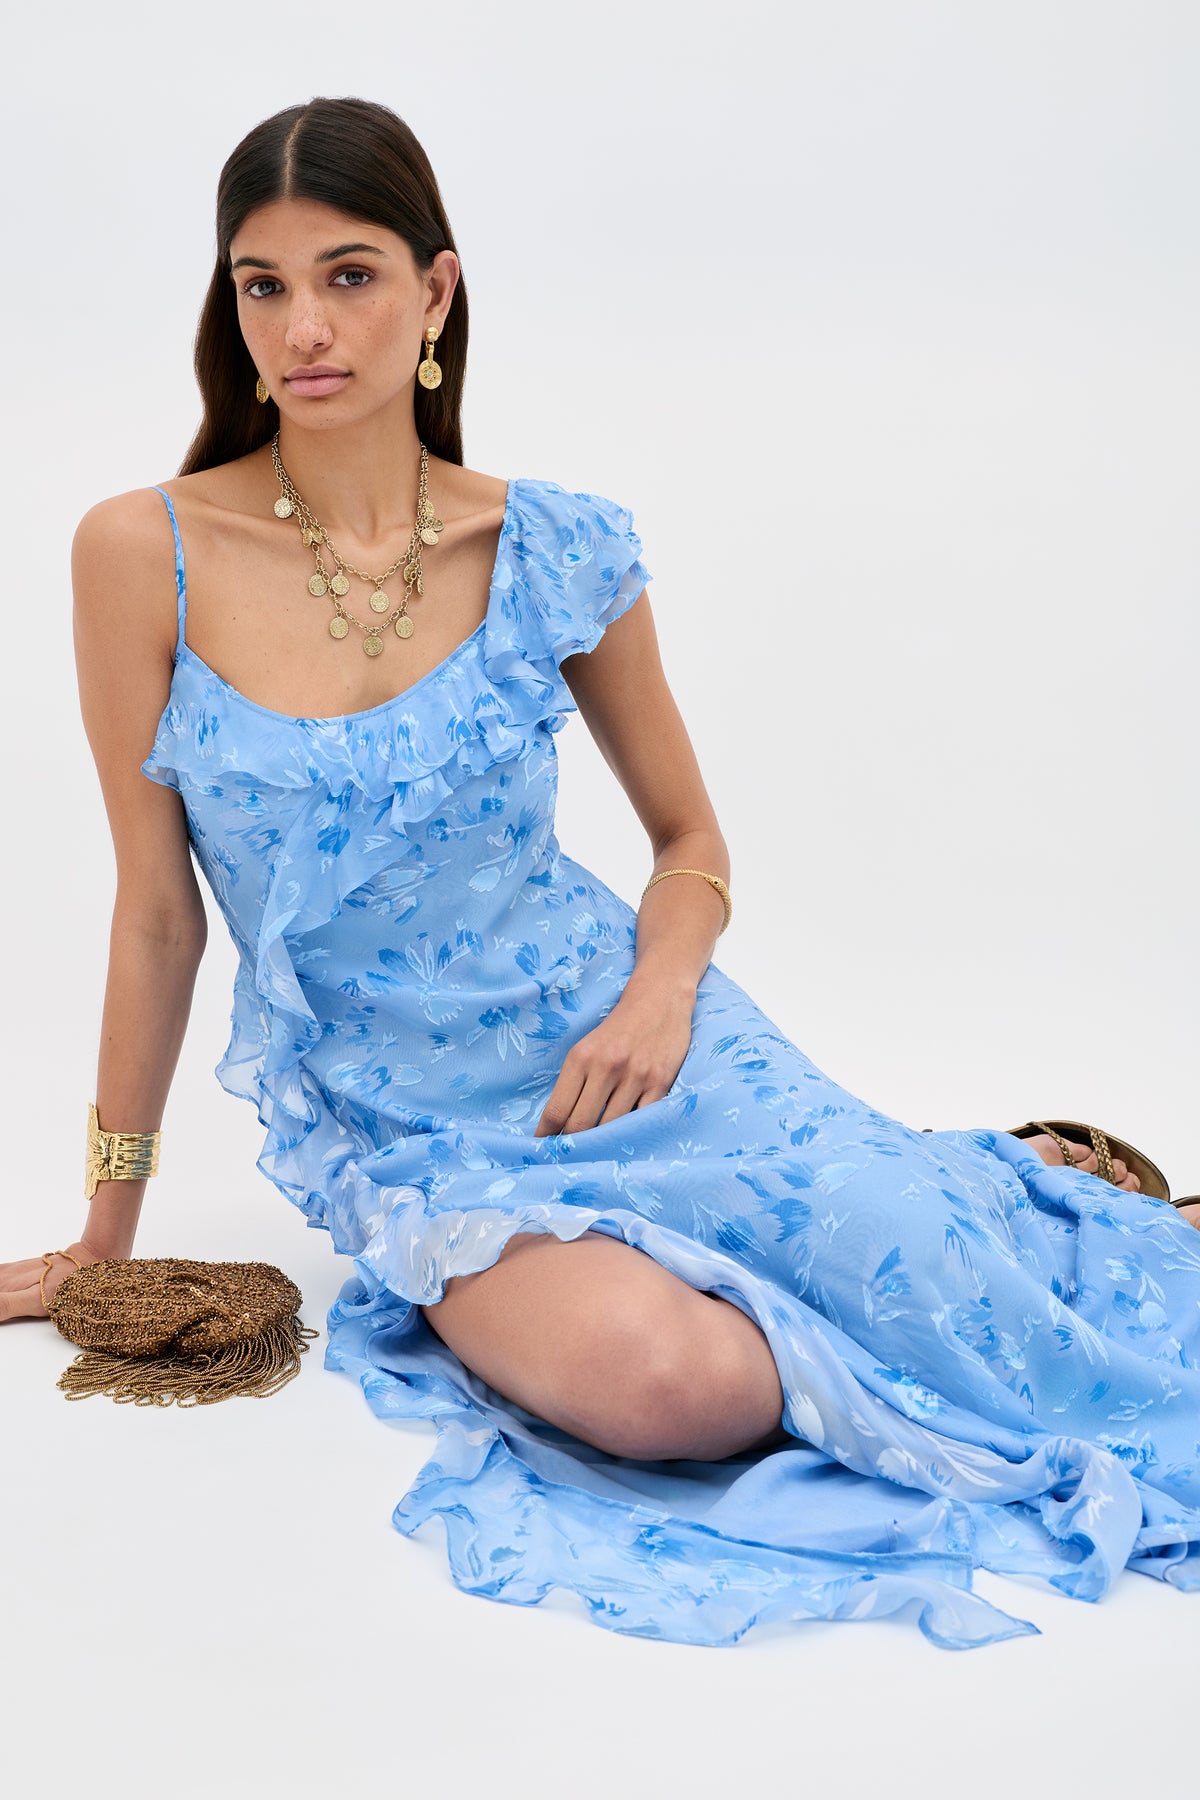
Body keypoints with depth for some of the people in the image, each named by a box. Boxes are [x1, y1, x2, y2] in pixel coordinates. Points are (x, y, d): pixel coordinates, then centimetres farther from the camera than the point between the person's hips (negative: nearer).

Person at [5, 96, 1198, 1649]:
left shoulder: (558, 555, -5)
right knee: (654, 1375, -30)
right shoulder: (143, 557, -8)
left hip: (605, 1027, 1)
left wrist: (658, 996, -14)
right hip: (388, 1117, -1)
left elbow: (692, 842, 8)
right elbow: (157, 910, -1)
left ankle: (1007, 1177, 17)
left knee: (907, 1265, -22)